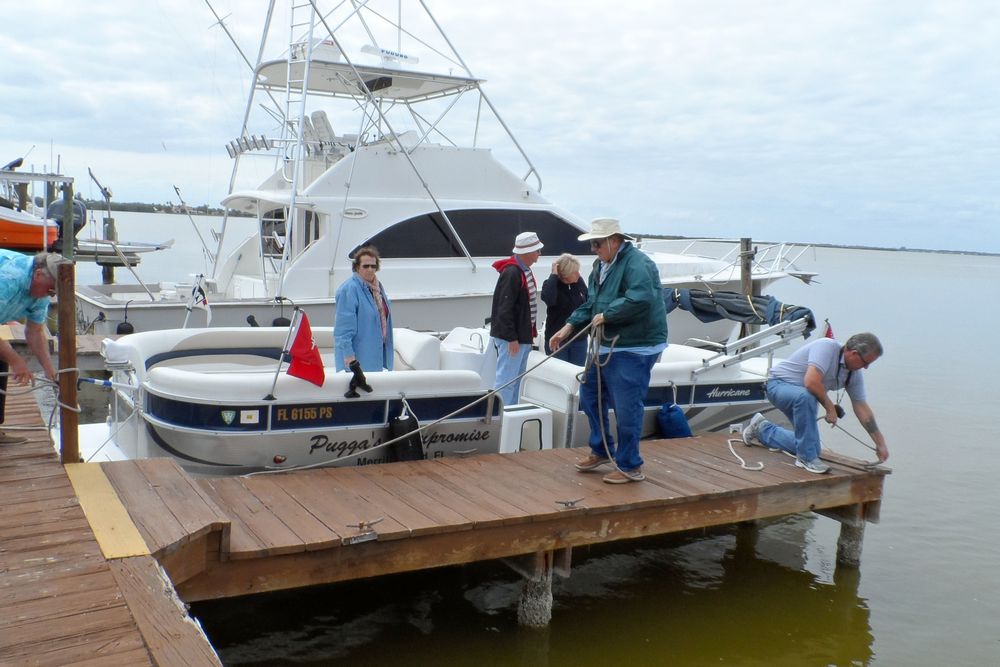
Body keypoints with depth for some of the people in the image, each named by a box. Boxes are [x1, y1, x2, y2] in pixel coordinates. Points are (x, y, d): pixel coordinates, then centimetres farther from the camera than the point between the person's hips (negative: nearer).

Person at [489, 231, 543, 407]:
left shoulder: (525, 271, 13)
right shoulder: (511, 273, -18)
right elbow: (504, 309, -22)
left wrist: (532, 331, 18)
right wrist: (511, 338, -22)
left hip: (523, 336, 10)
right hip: (511, 338, -10)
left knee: (517, 379, 15)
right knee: (506, 379, -8)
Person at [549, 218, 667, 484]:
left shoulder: (637, 263, -18)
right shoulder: (601, 265, 13)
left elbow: (639, 300, -33)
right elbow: (590, 304, 17)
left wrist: (605, 315, -23)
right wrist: (569, 326, 5)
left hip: (634, 349, -10)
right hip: (607, 346, 10)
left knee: (626, 407, -4)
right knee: (589, 396, 17)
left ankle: (630, 466, 11)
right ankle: (601, 451, 34)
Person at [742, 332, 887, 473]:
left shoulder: (855, 374, -4)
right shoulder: (827, 347, -27)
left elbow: (862, 408, 2)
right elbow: (811, 382, -39)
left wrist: (880, 443, 2)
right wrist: (830, 408, -25)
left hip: (804, 398, 8)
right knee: (805, 396, -41)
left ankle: (762, 429, 26)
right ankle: (807, 457, -25)